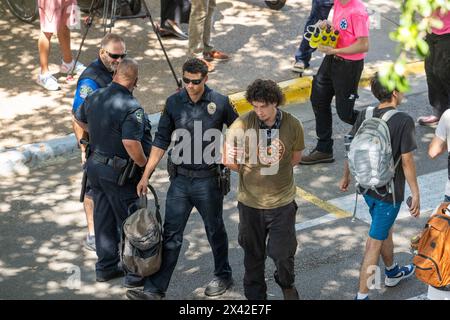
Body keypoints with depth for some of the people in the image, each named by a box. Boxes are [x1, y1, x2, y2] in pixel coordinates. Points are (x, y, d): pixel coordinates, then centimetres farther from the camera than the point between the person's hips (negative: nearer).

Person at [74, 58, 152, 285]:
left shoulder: (94, 97, 0)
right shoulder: (131, 107, -24)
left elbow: (79, 119, 19)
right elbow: (131, 143, -33)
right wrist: (143, 164, -17)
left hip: (95, 166, 7)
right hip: (119, 173, -7)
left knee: (103, 218, 18)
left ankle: (106, 267, 29)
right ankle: (135, 272, 14)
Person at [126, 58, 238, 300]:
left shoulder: (219, 103, -8)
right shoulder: (174, 103, -2)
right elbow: (161, 141, 3)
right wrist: (146, 175, 1)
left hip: (208, 180, -2)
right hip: (180, 180, 2)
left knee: (215, 230, 15)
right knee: (171, 235, 2)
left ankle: (223, 276, 35)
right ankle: (154, 289, 4)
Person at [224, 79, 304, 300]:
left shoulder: (292, 125, -10)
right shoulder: (242, 125, -13)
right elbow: (228, 160, -1)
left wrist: (273, 165, -1)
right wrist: (231, 162, -20)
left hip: (282, 201, 0)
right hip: (251, 201, 0)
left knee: (283, 253, 3)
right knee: (253, 254, 14)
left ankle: (286, 284, 36)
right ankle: (255, 295, 36)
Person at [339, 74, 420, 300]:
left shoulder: (364, 116, -6)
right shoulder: (404, 122, -22)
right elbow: (407, 162, -19)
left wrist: (346, 177, 19)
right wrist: (415, 195, -10)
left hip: (367, 186, 6)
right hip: (389, 192, -6)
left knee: (386, 229, 28)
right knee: (375, 242, 2)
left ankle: (392, 273, 49)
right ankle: (362, 295, 6)